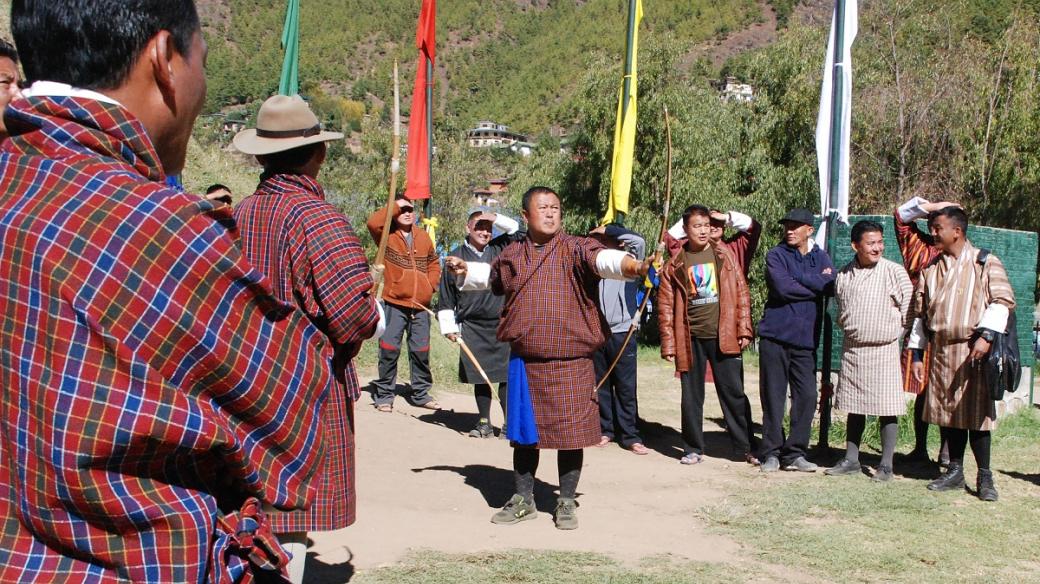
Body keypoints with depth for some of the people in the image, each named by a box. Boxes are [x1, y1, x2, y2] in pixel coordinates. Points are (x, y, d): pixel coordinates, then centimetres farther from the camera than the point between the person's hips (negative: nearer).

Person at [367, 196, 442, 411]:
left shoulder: (424, 237, 11)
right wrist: (395, 207, -14)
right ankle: (384, 395, 8)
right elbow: (373, 222, -23)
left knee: (421, 351, 11)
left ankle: (421, 393, 24)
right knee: (389, 349, -3)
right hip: (394, 304, -4)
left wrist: (431, 285, 7)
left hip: (421, 306, 4)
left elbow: (434, 263, 22)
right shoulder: (387, 236, -2)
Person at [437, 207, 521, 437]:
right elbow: (446, 297, 7)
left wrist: (496, 219, -5)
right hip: (472, 327, 0)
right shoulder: (456, 257, 4)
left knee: (506, 375, -3)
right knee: (480, 377, 7)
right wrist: (449, 327, 5)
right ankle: (484, 422, 18)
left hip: (502, 325, 0)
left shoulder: (499, 249, 6)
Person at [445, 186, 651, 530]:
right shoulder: (512, 256, 10)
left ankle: (566, 502, 20)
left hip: (570, 362, -4)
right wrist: (466, 271, 15)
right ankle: (524, 500, 29)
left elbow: (603, 259, -27)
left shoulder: (575, 249, -5)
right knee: (524, 433, 13)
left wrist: (631, 266, -46)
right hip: (524, 361, 4)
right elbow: (489, 276, 32)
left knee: (570, 432, 3)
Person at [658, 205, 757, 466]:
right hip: (690, 338, 0)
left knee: (734, 393, 4)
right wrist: (669, 344, -2)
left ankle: (745, 448, 13)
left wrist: (744, 330, -2)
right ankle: (692, 449, 18)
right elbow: (666, 305, 2)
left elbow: (741, 293, 4)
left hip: (723, 336, 0)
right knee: (691, 396, 7)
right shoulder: (675, 263, 2)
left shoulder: (725, 254, 4)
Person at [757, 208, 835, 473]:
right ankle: (771, 452, 10)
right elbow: (783, 287, -15)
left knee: (807, 396, 0)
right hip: (775, 335, -3)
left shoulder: (820, 257, 11)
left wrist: (798, 276, -12)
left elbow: (833, 286, -8)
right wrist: (816, 286, -5)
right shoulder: (776, 255, 1)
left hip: (805, 339, 3)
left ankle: (794, 453, 10)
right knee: (773, 397, 0)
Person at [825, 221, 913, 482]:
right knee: (854, 407, 11)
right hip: (852, 348, 4)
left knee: (887, 409, -1)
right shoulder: (844, 274, 5)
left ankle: (886, 465, 7)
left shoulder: (894, 271, -8)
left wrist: (895, 334, 0)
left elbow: (908, 308, -4)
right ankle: (851, 460, 20)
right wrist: (846, 327, 12)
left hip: (883, 349, -4)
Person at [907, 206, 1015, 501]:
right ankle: (955, 471, 19)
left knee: (977, 412, -4)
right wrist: (917, 353, 11)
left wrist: (986, 335, -19)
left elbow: (1003, 300, -7)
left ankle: (984, 477, 5)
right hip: (940, 351, 5)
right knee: (947, 412, 8)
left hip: (973, 350, -5)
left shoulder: (986, 263, 0)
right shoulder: (930, 269, 14)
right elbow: (920, 312, 16)